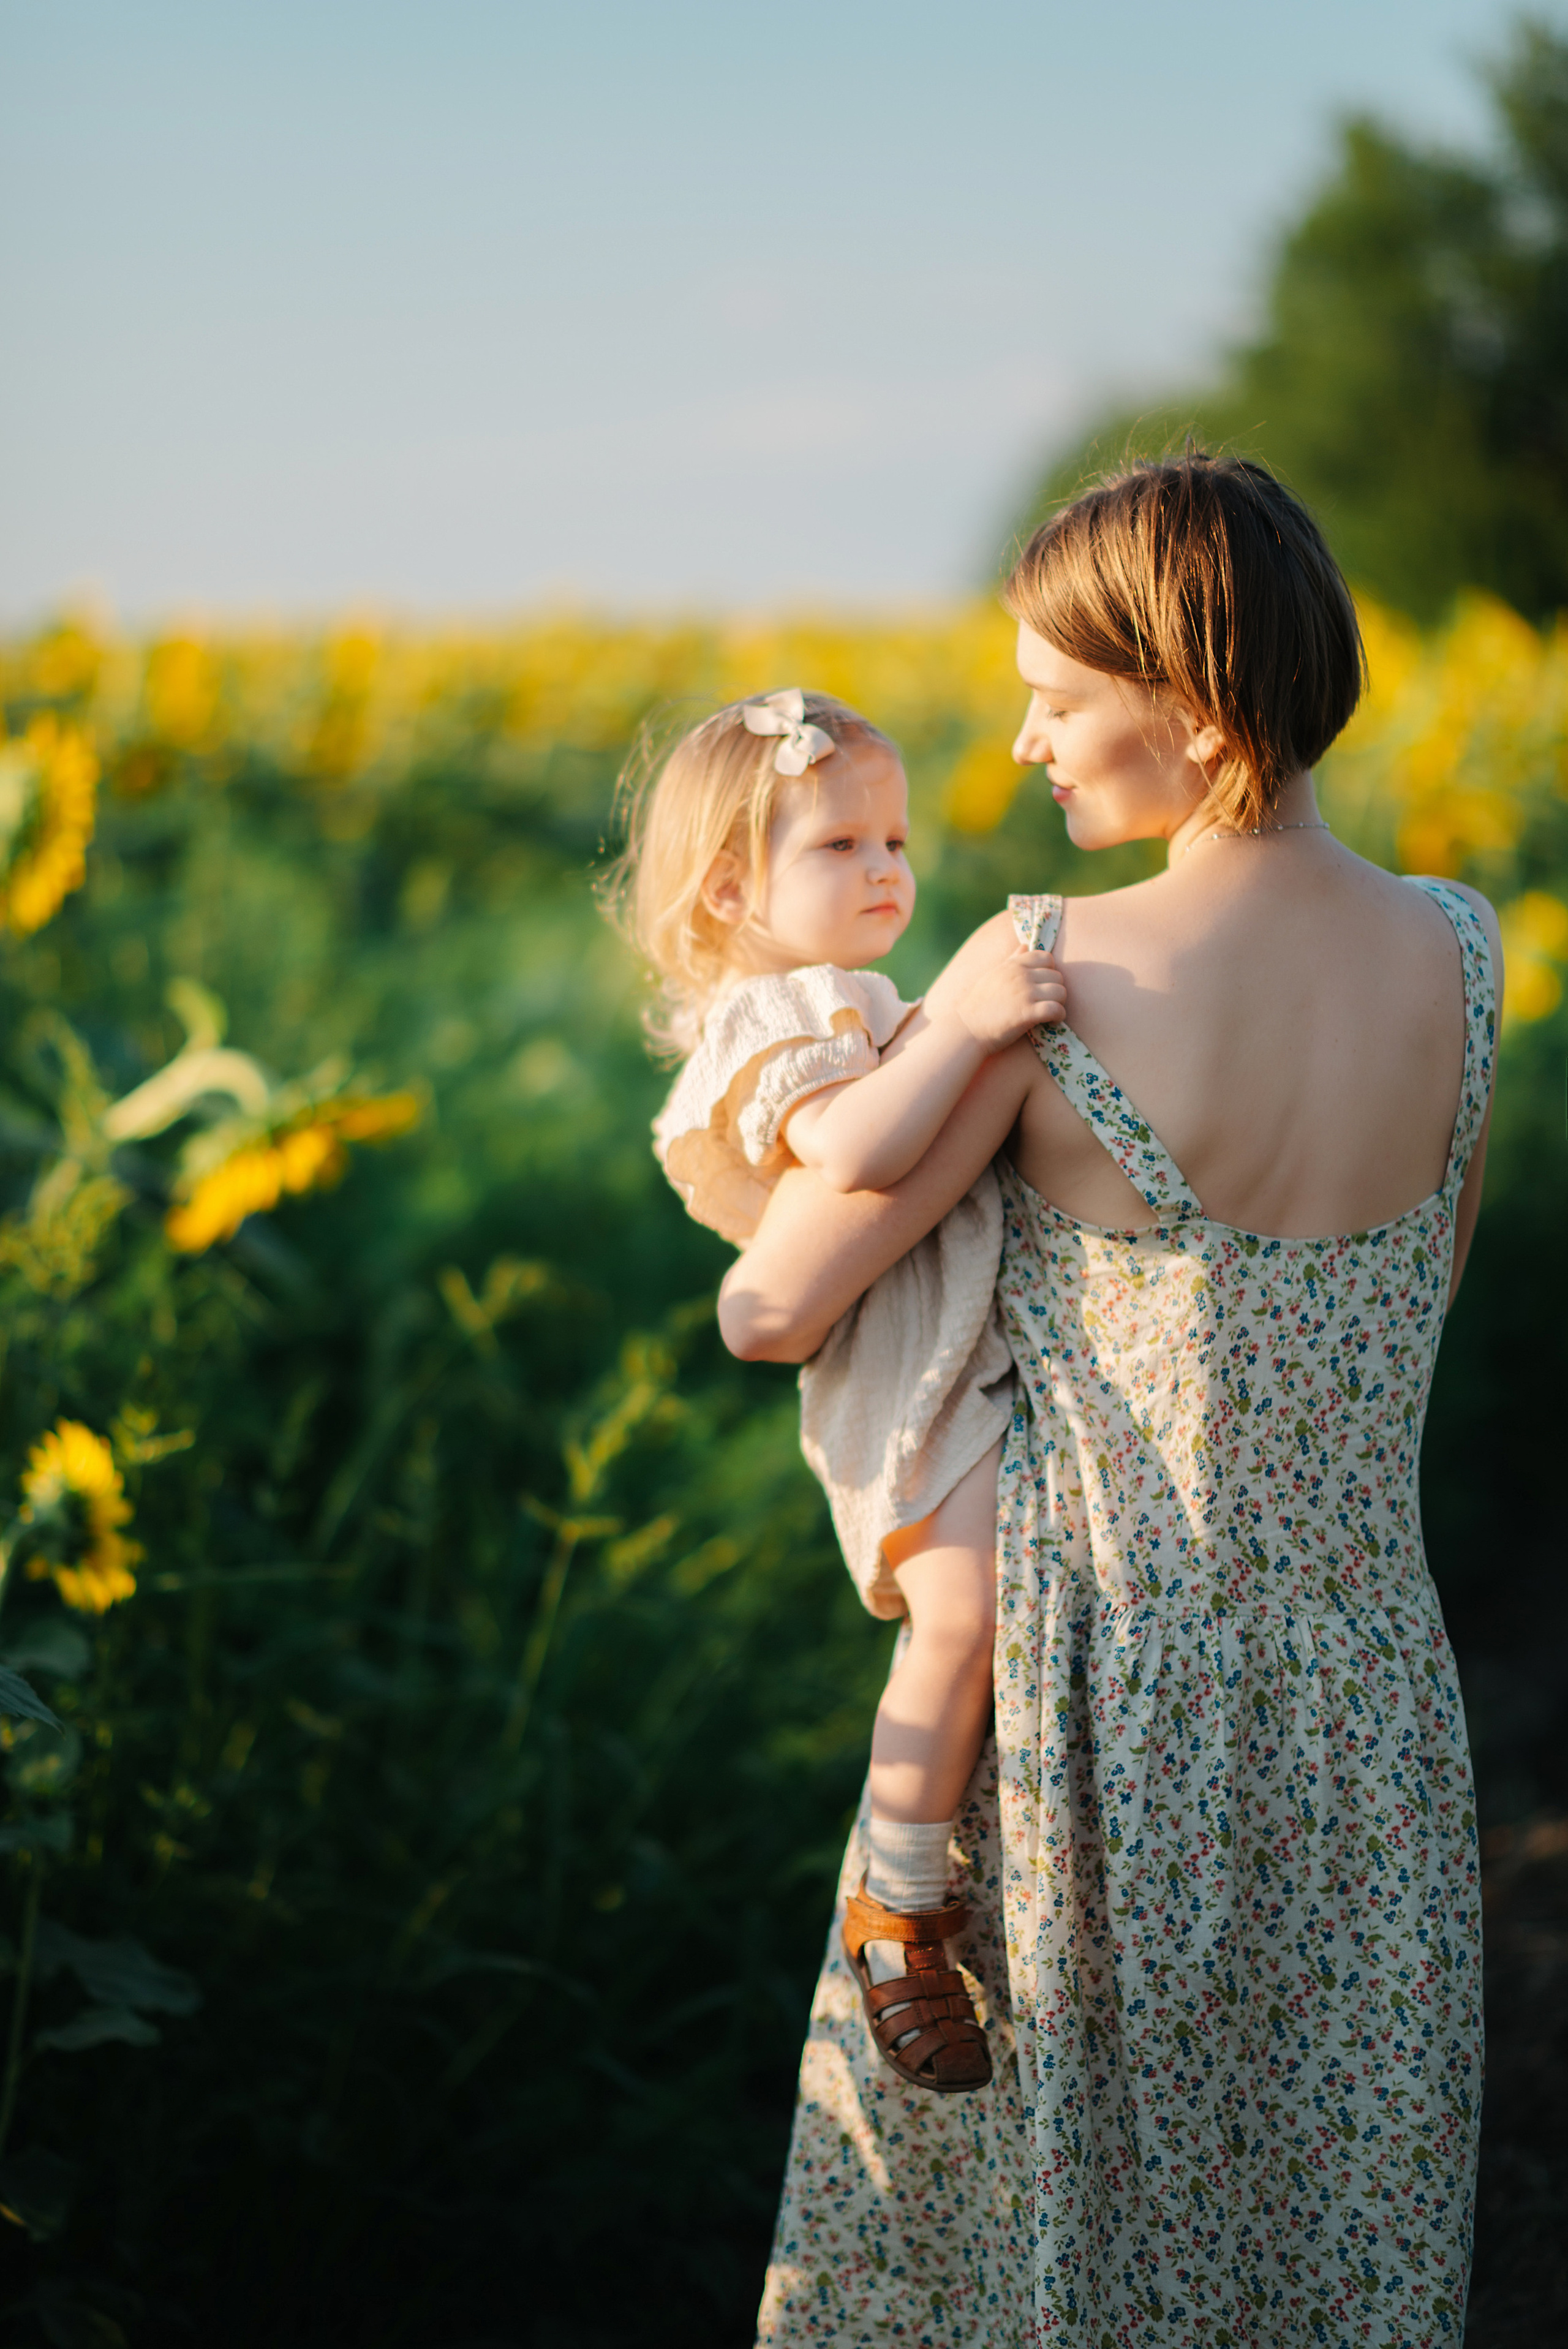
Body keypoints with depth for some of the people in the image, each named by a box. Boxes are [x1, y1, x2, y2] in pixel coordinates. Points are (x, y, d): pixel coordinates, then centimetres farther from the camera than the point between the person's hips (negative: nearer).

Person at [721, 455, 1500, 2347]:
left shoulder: (1048, 975, -19)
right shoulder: (1458, 955, -5)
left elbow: (771, 1311, -13)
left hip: (1100, 1685, -4)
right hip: (1364, 1685, 4)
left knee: (1034, 2155, 17)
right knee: (1339, 2186, 20)